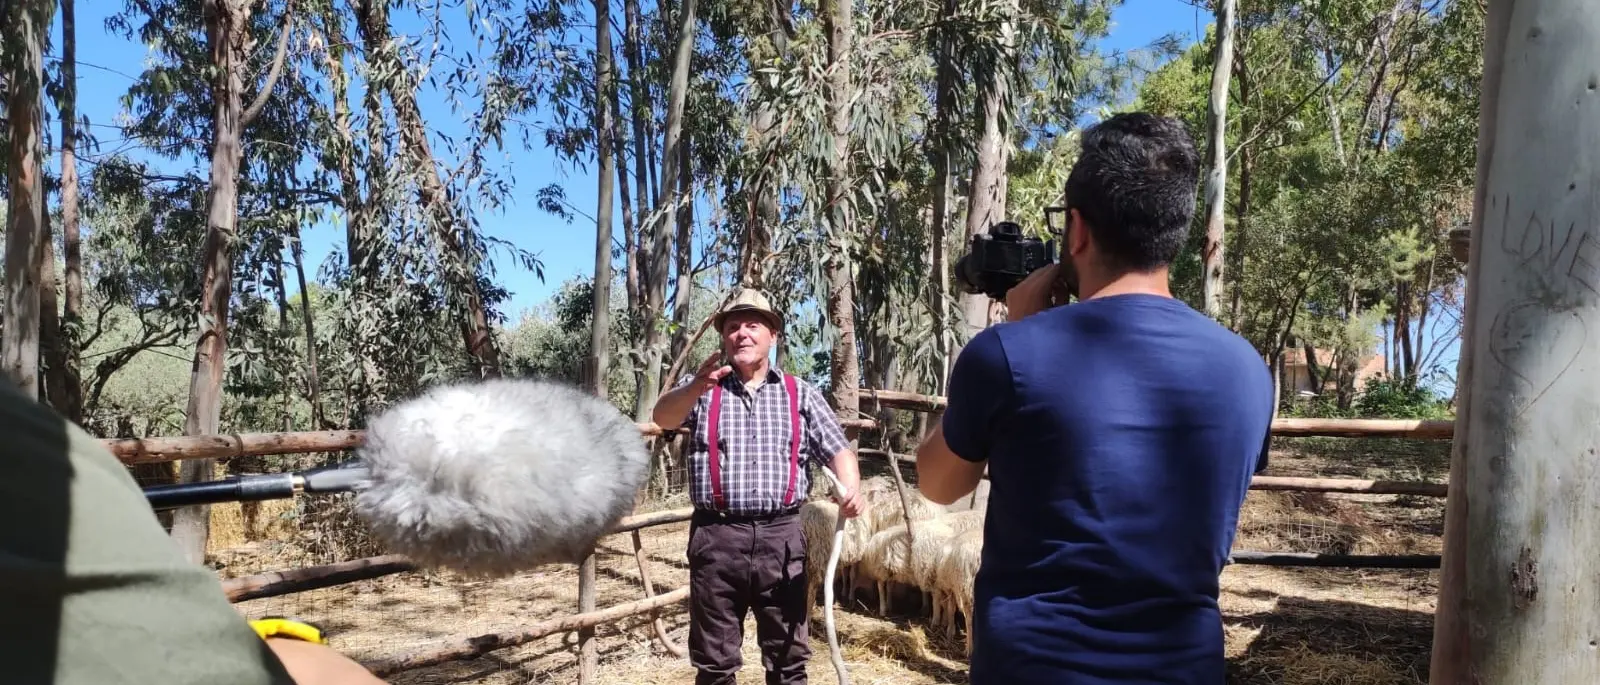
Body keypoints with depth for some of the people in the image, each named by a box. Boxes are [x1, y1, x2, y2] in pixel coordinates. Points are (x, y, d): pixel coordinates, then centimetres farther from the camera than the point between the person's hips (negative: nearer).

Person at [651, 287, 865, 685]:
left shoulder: (802, 395, 10)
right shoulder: (701, 388, 7)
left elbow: (838, 449, 4)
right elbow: (663, 417, -13)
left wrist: (851, 488, -19)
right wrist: (696, 388, -36)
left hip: (781, 536, 1)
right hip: (716, 537, 0)